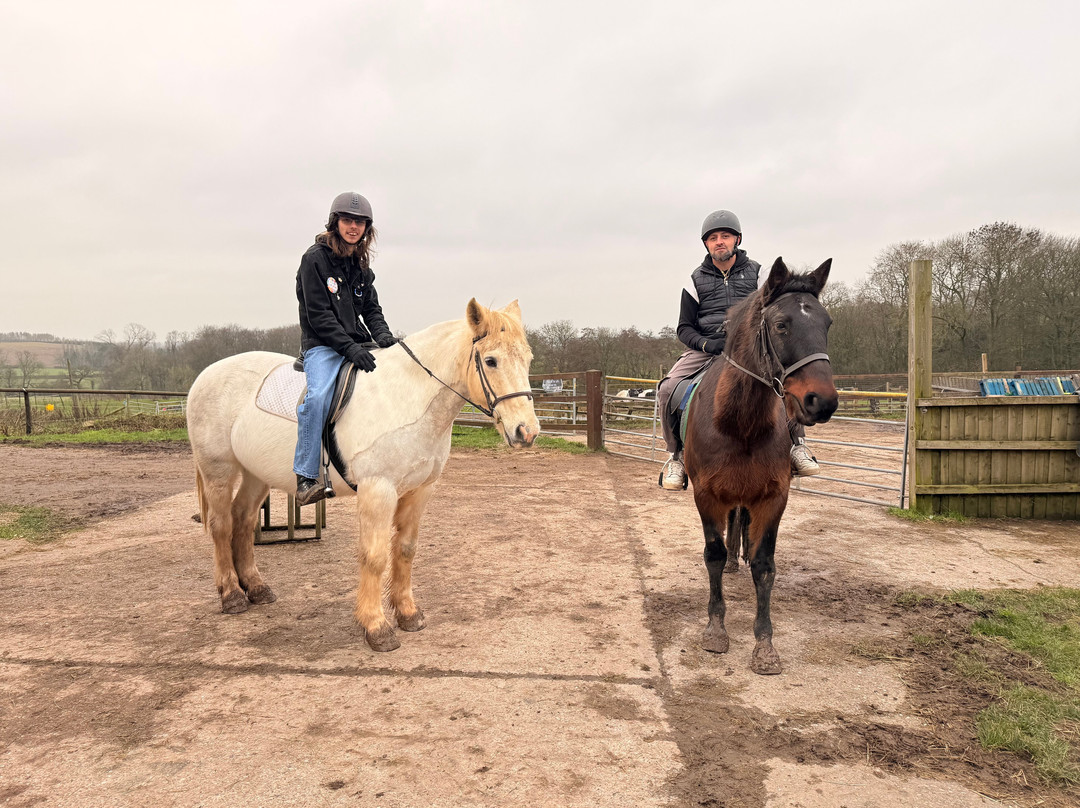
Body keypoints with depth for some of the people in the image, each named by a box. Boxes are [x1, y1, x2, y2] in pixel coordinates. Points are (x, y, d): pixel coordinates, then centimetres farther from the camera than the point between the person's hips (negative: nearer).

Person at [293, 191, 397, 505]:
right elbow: (318, 315, -13)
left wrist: (382, 335, -4)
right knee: (319, 395, -32)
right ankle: (306, 477, -27)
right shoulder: (315, 258, -6)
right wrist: (350, 348, -21)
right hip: (322, 346, -7)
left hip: (358, 345, 7)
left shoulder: (361, 265, 15)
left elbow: (371, 308, 17)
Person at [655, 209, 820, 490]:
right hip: (705, 349, 0)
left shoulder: (757, 272, 10)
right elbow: (684, 328, 8)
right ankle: (678, 453, -5)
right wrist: (707, 344, -13)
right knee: (667, 389, -25)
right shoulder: (696, 280, 9)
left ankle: (795, 444, -5)